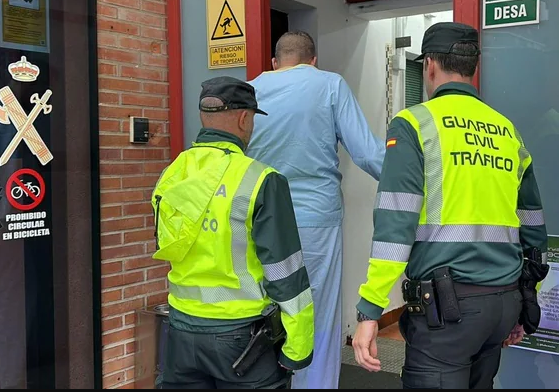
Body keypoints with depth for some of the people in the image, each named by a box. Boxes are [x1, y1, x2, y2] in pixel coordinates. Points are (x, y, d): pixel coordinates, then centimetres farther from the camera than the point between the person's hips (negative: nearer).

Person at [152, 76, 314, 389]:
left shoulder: (170, 177, 0)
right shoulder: (260, 181, -16)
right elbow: (286, 276, -15)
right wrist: (297, 348, -7)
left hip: (183, 329, 5)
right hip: (242, 334, -5)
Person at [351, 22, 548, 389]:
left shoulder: (414, 123, -5)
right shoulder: (507, 131, 13)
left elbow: (395, 222, -15)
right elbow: (533, 227, 18)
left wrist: (370, 310, -14)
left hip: (447, 301, -6)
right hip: (505, 299, 7)